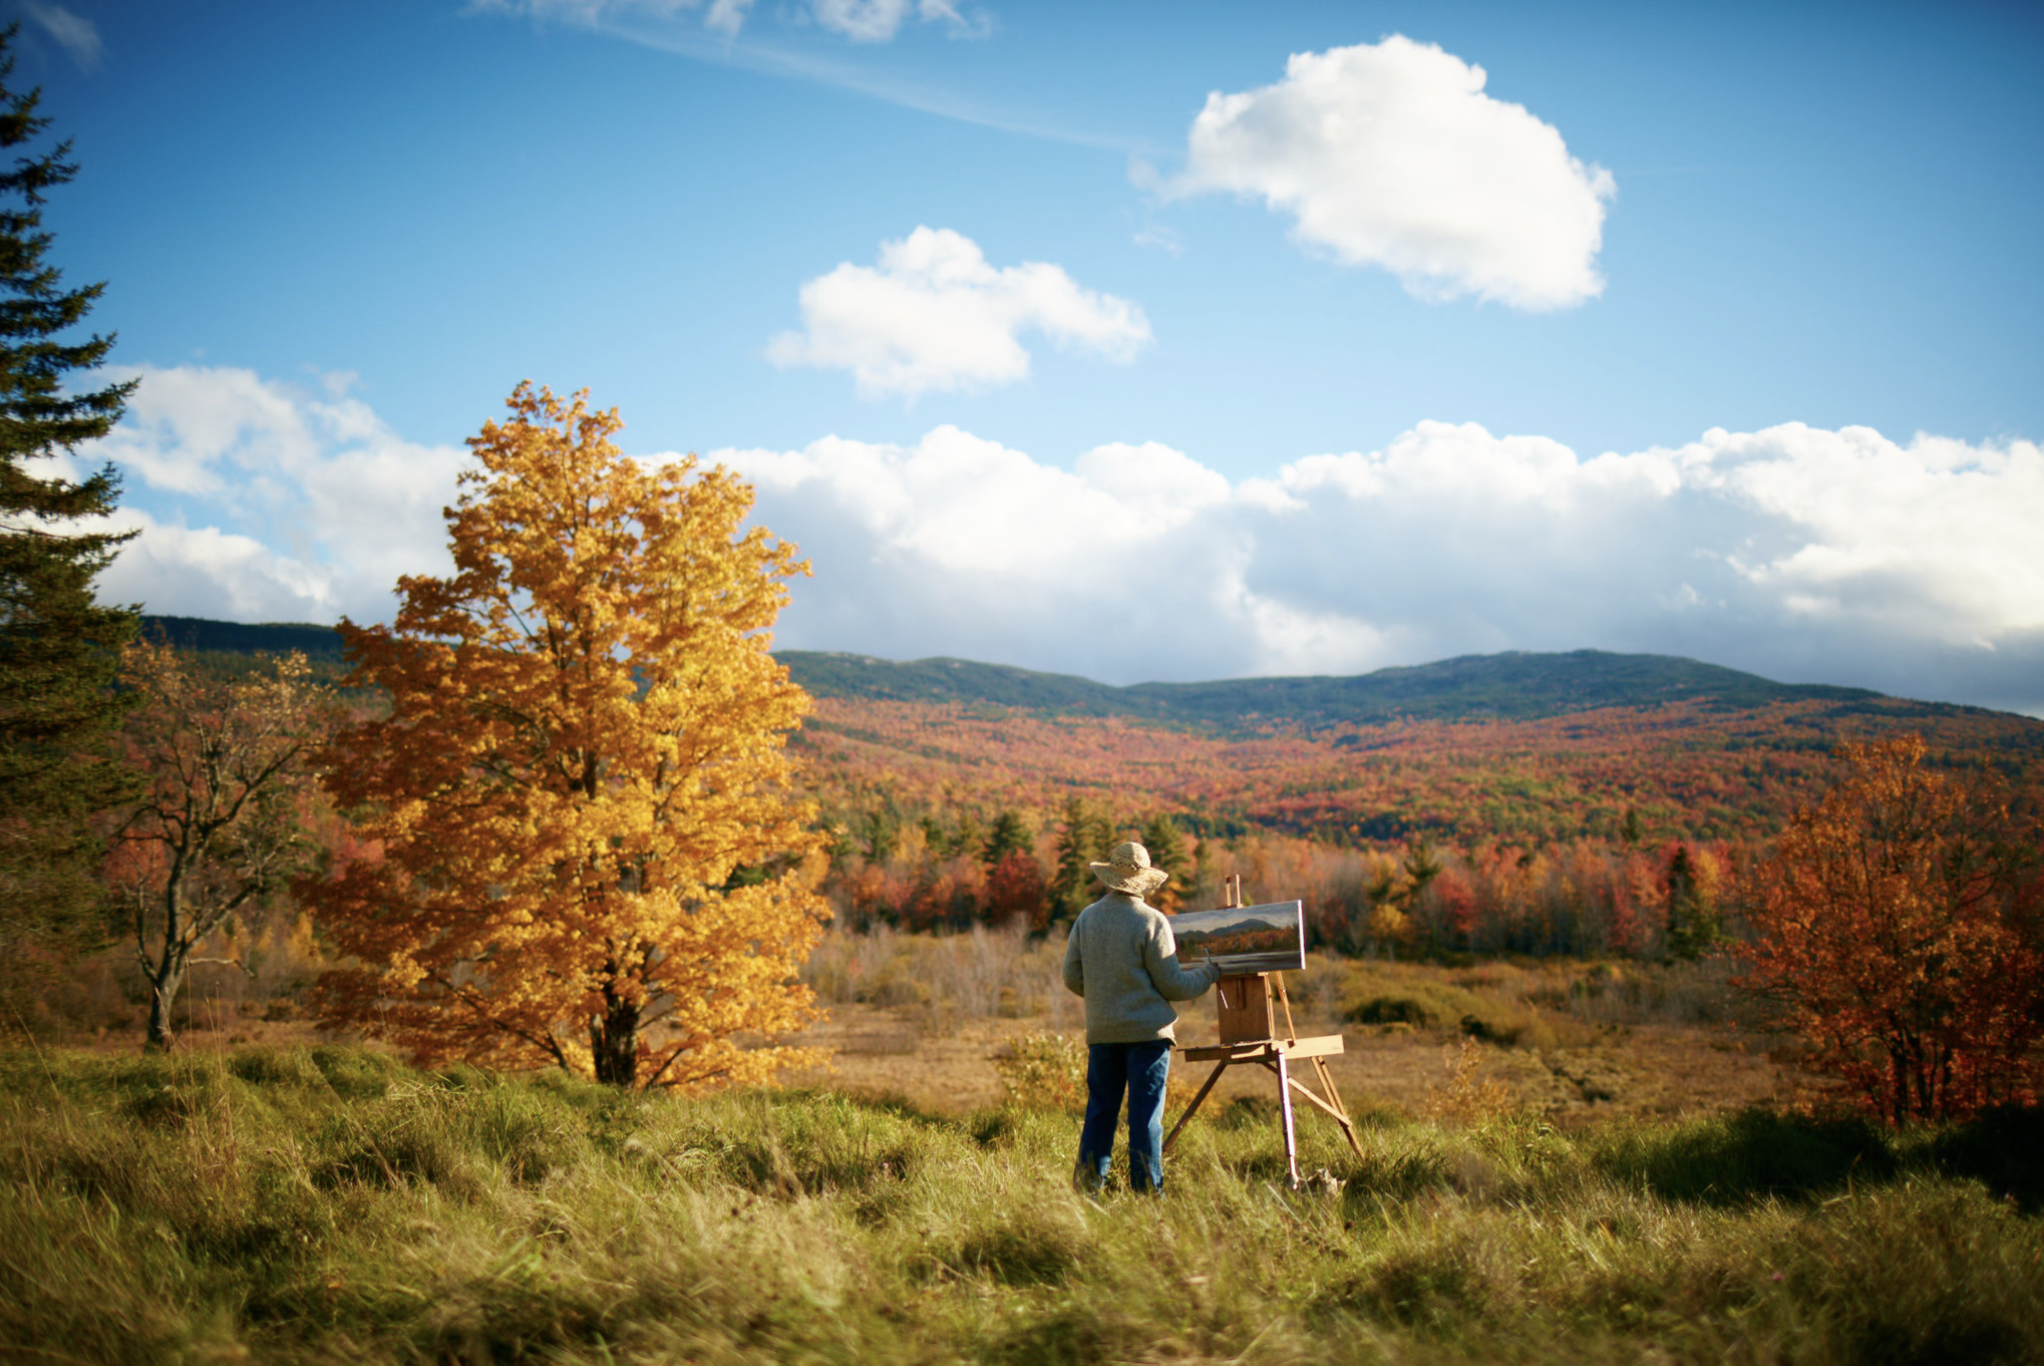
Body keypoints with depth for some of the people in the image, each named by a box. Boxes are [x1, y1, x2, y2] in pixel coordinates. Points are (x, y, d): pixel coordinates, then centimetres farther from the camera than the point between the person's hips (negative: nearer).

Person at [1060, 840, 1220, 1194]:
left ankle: (1086, 1186, 11)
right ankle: (1146, 1191, 0)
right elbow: (1172, 985, -8)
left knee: (1099, 1111, 12)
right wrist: (1208, 974, 9)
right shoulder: (1152, 921, -10)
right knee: (1146, 1114, -1)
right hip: (1147, 1029, -4)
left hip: (1101, 1030, 5)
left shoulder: (1087, 918, 5)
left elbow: (1072, 977, 9)